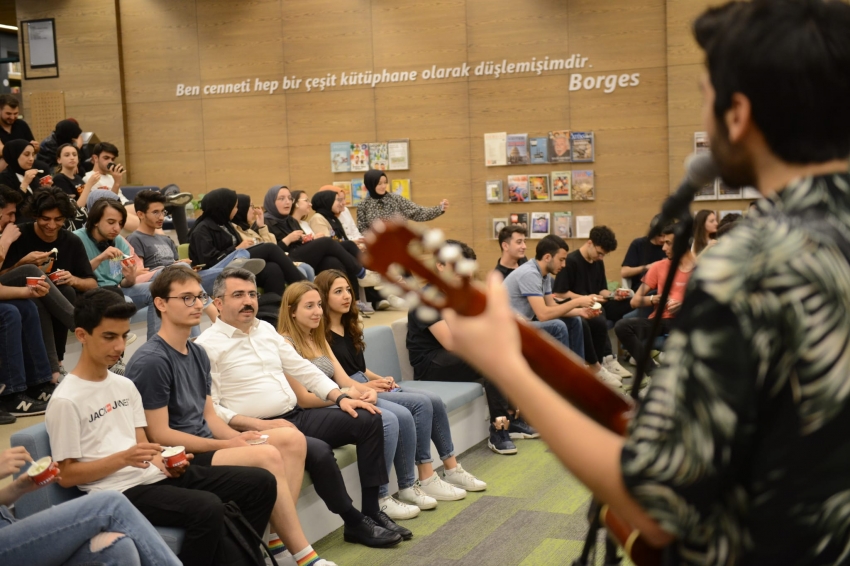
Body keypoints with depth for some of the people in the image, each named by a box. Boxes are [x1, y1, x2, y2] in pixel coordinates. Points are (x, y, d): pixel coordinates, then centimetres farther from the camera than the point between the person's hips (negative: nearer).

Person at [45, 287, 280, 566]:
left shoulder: (125, 385, 15)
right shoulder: (66, 400, -9)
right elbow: (66, 476, -9)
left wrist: (165, 462, -5)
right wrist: (123, 458, -20)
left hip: (153, 476, 8)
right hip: (120, 491, -8)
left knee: (260, 482, -1)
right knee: (207, 508, -34)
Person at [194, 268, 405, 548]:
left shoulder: (266, 329, 14)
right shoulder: (207, 346, -8)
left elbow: (302, 368, 16)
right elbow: (209, 408, -14)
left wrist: (340, 397, 2)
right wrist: (260, 425, -23)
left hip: (298, 416, 8)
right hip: (260, 429, -8)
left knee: (368, 420, -6)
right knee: (318, 450, -32)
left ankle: (372, 510, -2)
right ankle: (356, 523, -11)